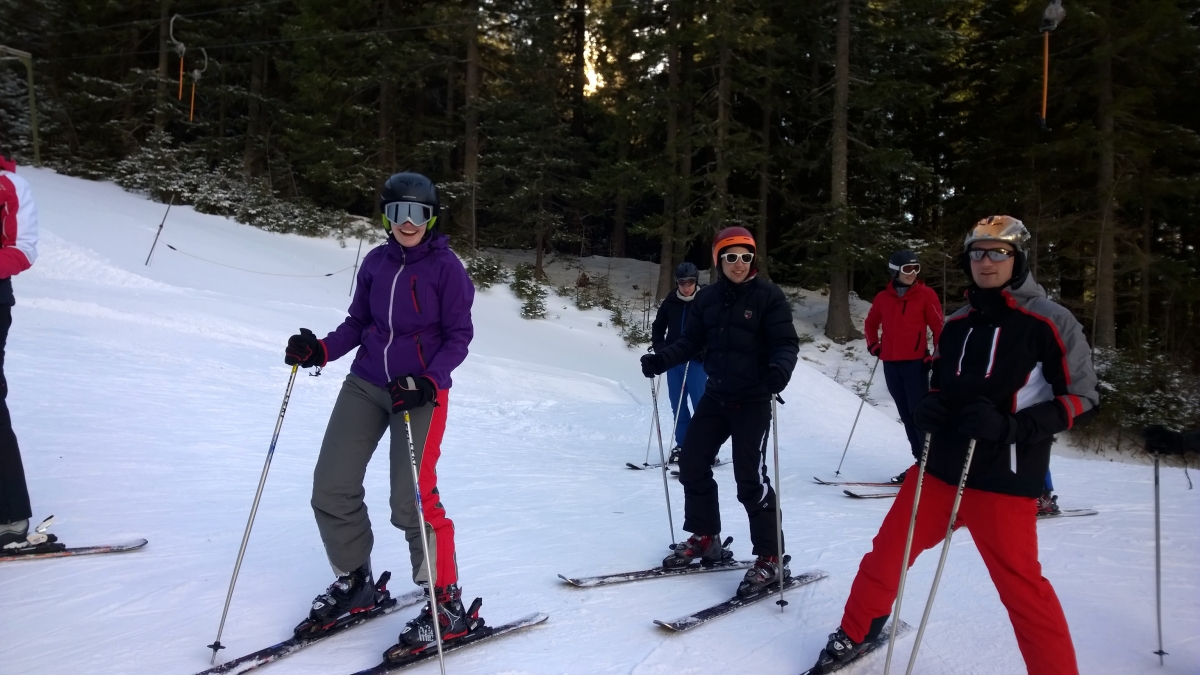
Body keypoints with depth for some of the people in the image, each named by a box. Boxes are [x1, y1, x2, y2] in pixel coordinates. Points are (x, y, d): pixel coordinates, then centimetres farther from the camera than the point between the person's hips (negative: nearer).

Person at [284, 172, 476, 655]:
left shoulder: (445, 266, -8)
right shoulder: (376, 262, 5)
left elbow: (459, 336, -9)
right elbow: (358, 323, 11)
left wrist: (427, 382, -22)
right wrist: (321, 350, -7)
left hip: (420, 392, -5)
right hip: (365, 383, 6)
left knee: (411, 500, -11)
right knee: (331, 487, 3)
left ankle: (448, 605, 5)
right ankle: (353, 582, 25)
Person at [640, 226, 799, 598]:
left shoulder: (768, 295, -8)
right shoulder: (707, 298, 6)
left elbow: (786, 342, -11)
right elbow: (691, 341, 7)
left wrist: (780, 368, -33)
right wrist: (662, 359, -10)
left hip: (752, 400, -6)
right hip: (715, 396, 6)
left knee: (750, 477, -9)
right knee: (691, 463, 9)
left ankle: (771, 558, 4)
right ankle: (705, 538, 27)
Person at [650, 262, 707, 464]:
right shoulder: (670, 302, 6)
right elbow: (657, 327, 16)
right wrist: (660, 348, 2)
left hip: (697, 361, -4)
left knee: (701, 404, -6)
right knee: (677, 405, 7)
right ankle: (682, 445, 15)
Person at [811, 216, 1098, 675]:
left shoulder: (1049, 322, -7)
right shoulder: (957, 323, 9)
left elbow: (1080, 398, -6)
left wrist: (1012, 427, -19)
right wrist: (929, 409, -2)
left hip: (1004, 480, -5)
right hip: (941, 466, 6)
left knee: (1021, 587, -3)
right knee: (889, 549, 11)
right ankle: (857, 633, 32)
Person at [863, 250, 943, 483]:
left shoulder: (926, 295, -3)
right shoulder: (883, 298, 8)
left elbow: (938, 327, -4)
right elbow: (871, 323, 23)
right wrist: (873, 345, 10)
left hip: (916, 363, -5)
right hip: (890, 365, 5)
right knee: (906, 415, 10)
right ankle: (920, 460, 19)